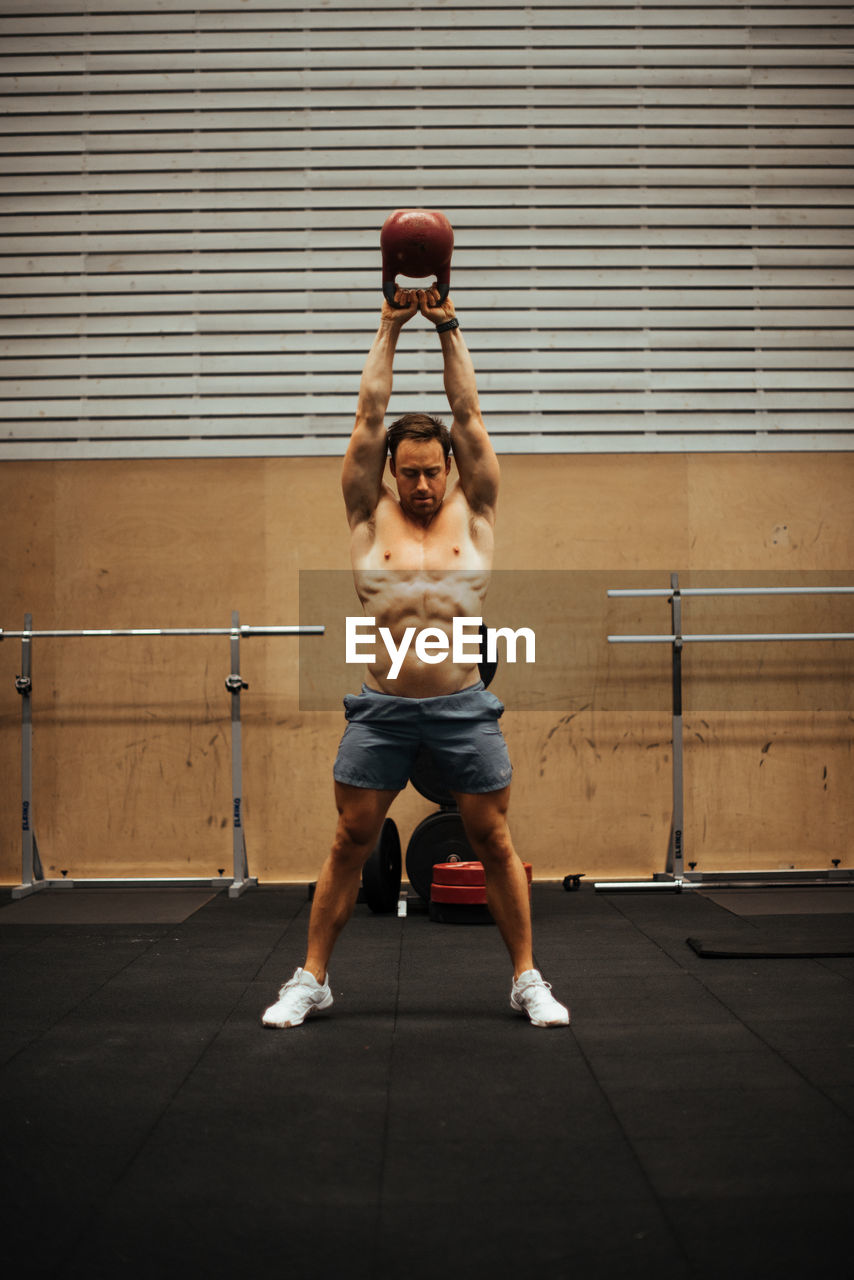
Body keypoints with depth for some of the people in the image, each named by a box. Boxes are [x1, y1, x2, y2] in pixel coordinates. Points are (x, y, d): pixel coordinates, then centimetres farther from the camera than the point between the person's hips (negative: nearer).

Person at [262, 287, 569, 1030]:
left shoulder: (473, 515, 5)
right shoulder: (371, 518, 5)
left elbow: (469, 414, 4)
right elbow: (370, 413, 4)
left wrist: (449, 329, 7)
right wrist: (390, 330, 8)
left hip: (463, 707, 0)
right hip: (382, 707, 0)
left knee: (494, 842, 5)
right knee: (349, 844, 4)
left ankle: (527, 979, 17)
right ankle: (311, 980, 16)